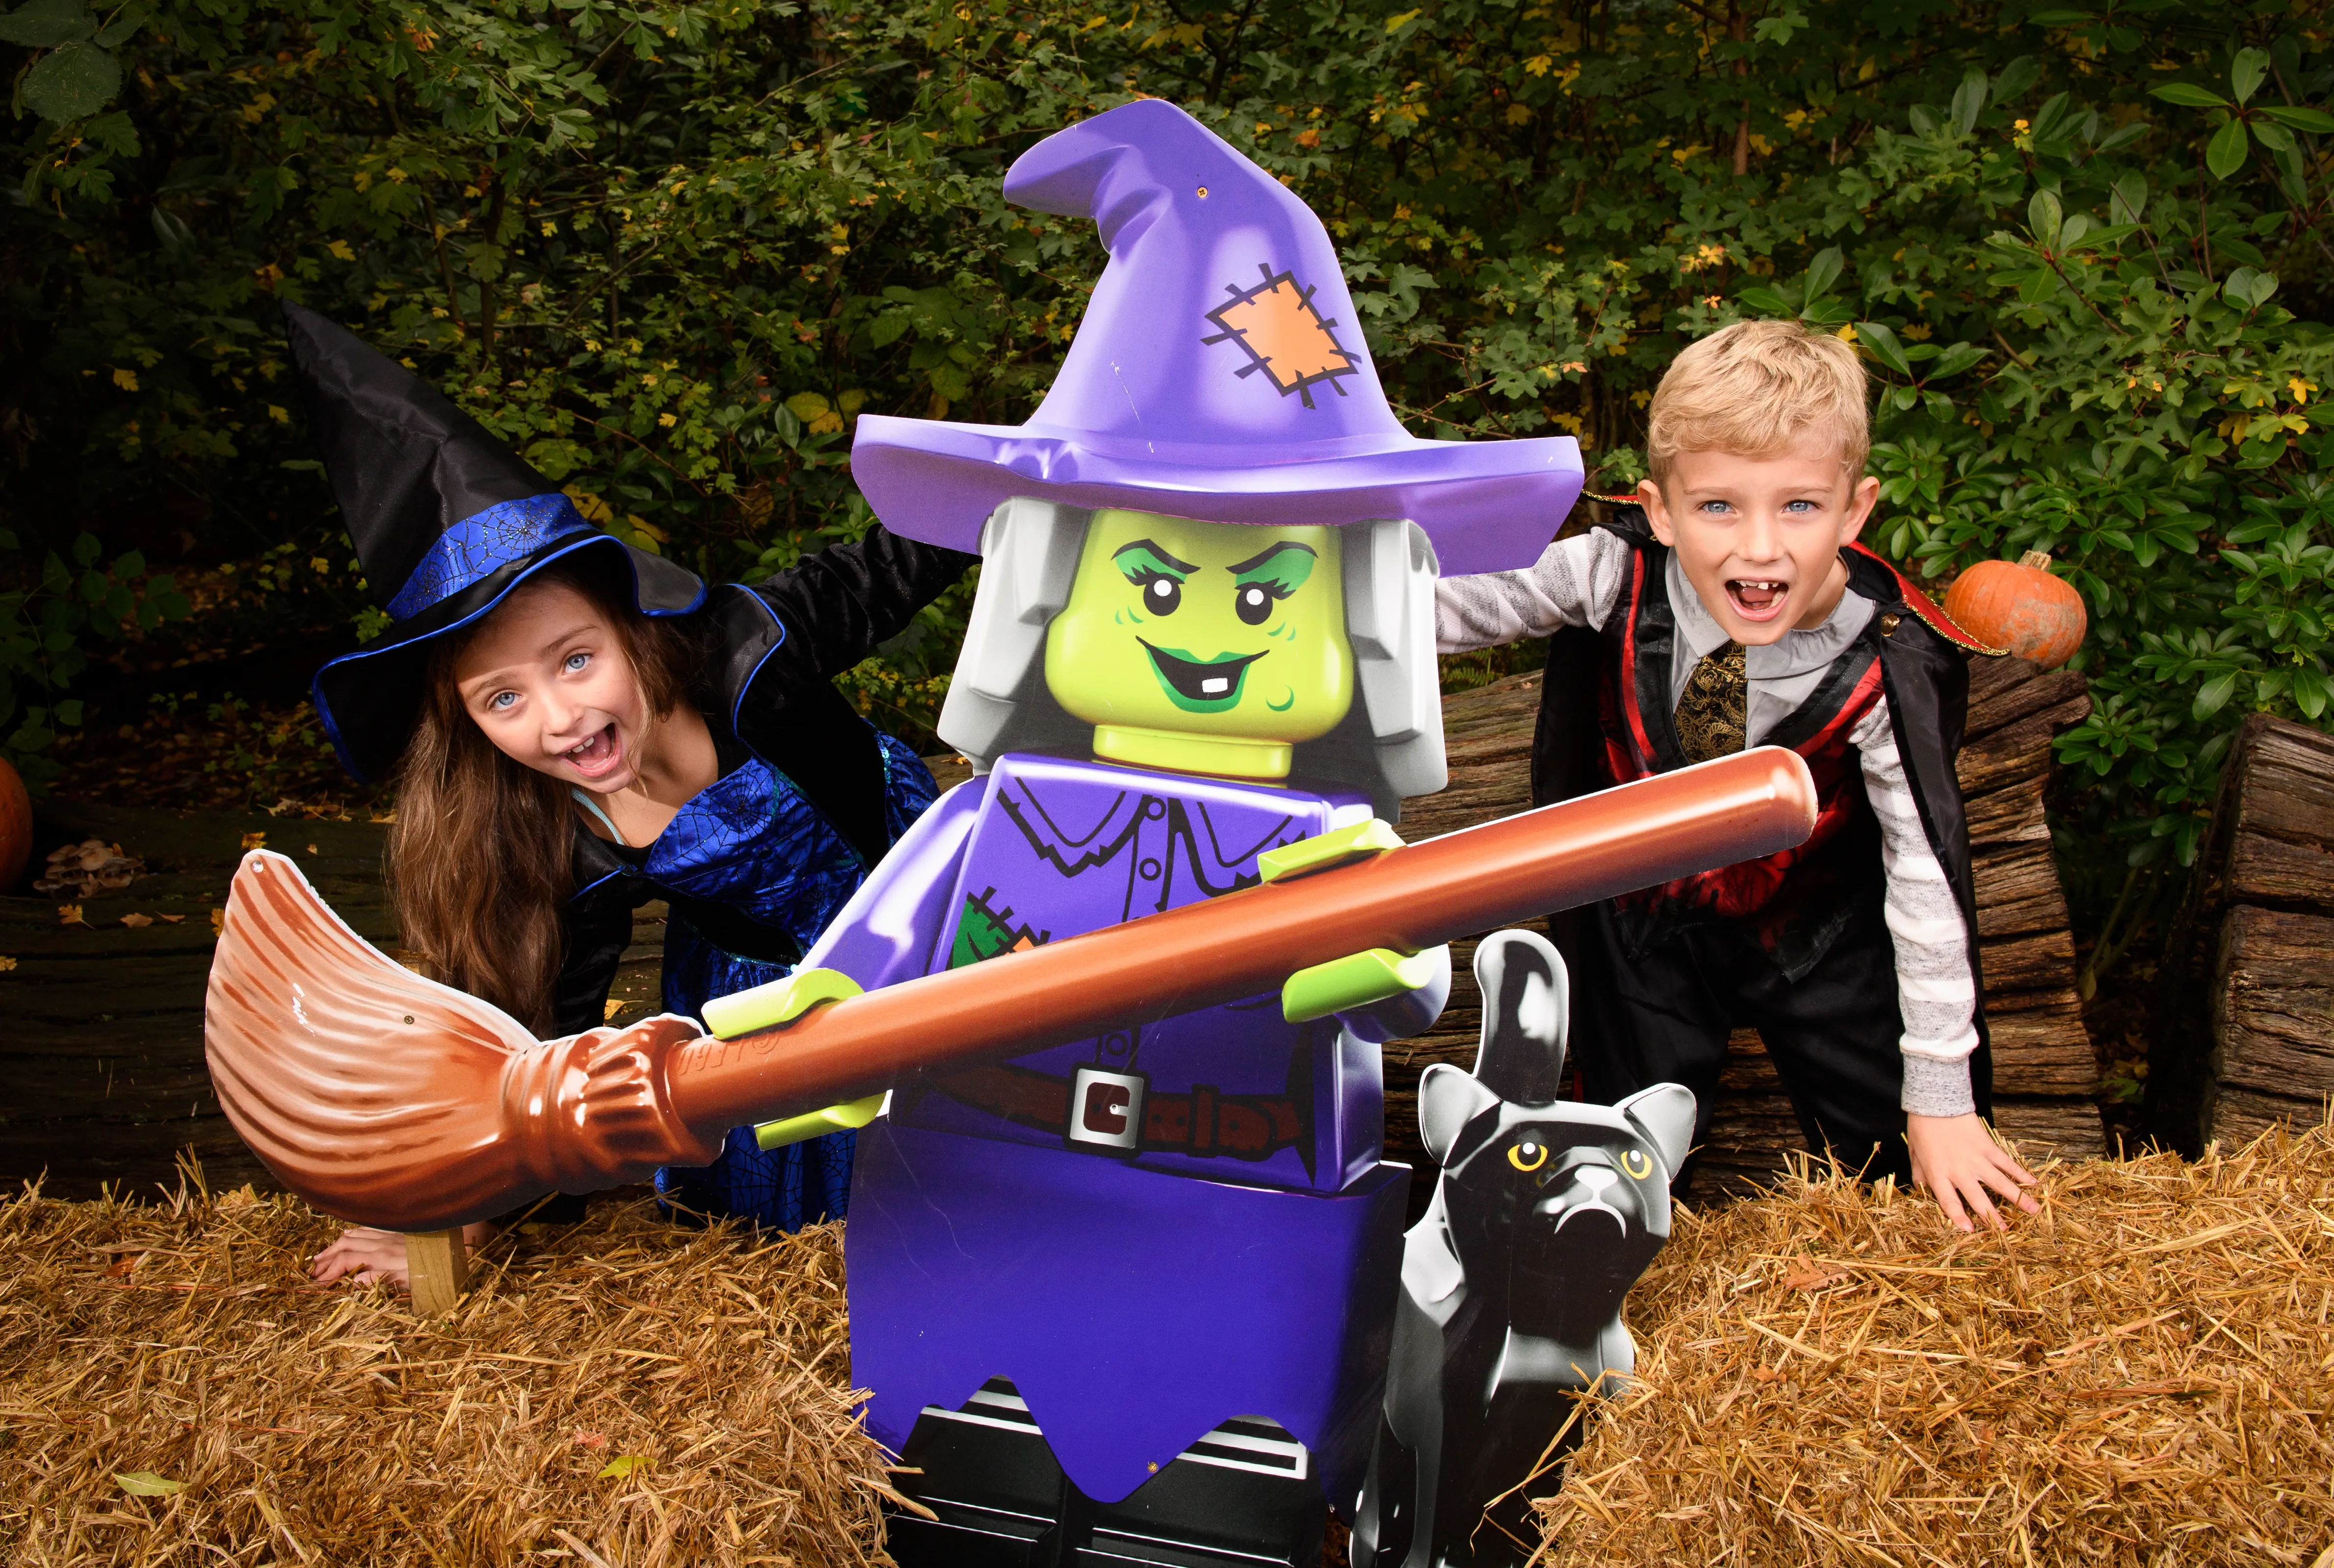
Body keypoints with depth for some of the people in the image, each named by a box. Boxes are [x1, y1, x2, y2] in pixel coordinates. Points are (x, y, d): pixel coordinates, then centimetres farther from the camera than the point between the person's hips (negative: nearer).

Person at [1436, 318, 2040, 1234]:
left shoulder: (1883, 669, -27)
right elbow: (1452, 609, -14)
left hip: (1814, 928, -1)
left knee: (1894, 1164, 7)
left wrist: (1941, 1096, -15)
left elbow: (1924, 875, -19)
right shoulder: (1617, 574, -26)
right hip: (1645, 918, 1)